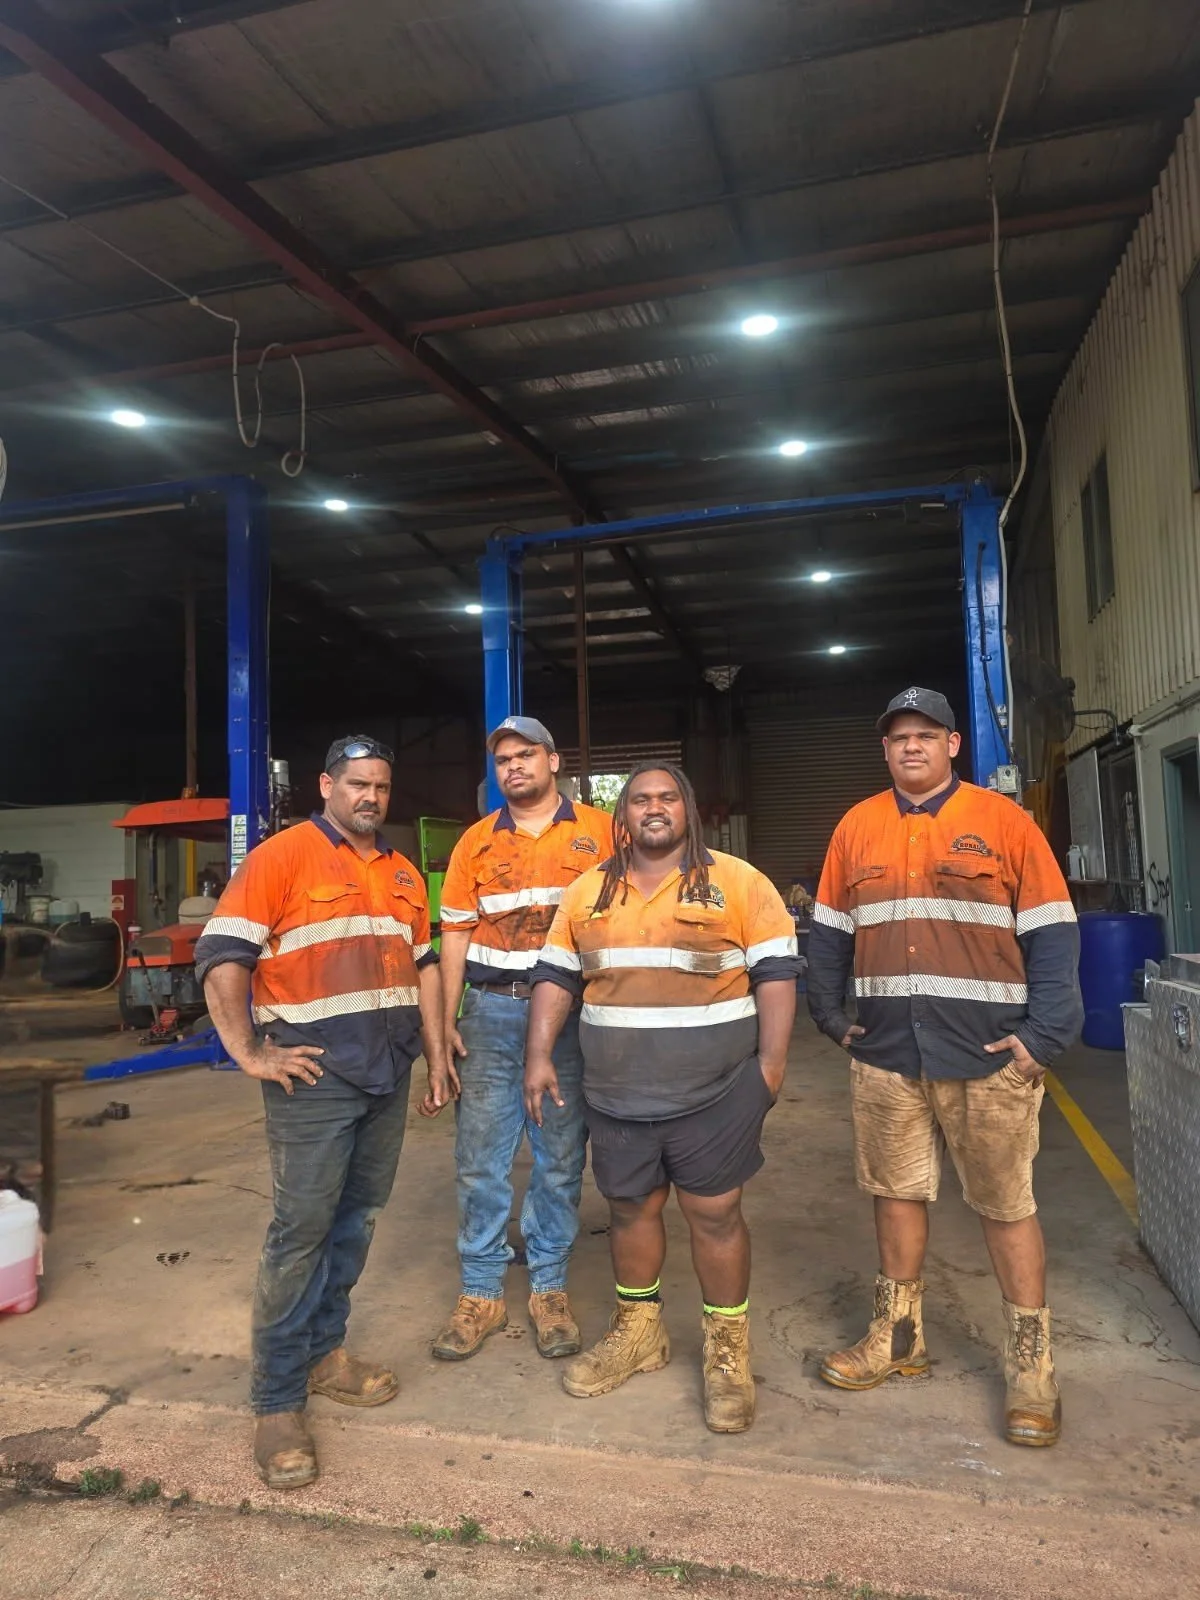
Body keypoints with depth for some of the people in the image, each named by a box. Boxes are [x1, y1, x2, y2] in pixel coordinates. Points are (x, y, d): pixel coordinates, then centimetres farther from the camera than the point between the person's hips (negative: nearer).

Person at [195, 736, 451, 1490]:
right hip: (315, 1075, -6)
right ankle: (278, 1403, 12)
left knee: (358, 1217, 15)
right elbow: (221, 954, -13)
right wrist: (249, 1054, -14)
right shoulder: (282, 856, -8)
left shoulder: (403, 873, 13)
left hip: (387, 1075, 7)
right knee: (302, 1229, -1)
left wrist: (437, 1054, 13)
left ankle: (323, 1351, 32)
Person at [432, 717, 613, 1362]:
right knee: (479, 1156, 5)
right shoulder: (477, 841, 9)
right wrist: (446, 1020, 2)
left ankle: (549, 1286, 24)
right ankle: (481, 1293, 20)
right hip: (491, 1011, 2)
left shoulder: (600, 831, 2)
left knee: (560, 1155, 8)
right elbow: (456, 934, 8)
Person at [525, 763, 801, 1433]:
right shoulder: (588, 892, 7)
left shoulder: (737, 882, -4)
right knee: (630, 1209, 16)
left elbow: (776, 973, -5)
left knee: (715, 1213, 5)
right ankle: (639, 1333, 36)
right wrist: (540, 1056, 3)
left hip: (712, 1094, -3)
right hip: (617, 1095, 4)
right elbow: (557, 976, 10)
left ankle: (728, 1351, 24)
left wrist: (771, 1062, -11)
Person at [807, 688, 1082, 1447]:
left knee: (1007, 1206, 8)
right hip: (886, 1054, 3)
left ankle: (1032, 1365, 24)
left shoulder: (1004, 822, -3)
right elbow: (829, 931, 13)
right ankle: (899, 1337, 31)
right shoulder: (858, 827, 7)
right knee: (898, 1193, 14)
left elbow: (1051, 934, -5)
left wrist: (1044, 1035, -11)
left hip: (989, 1056, -3)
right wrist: (832, 1014, 7)